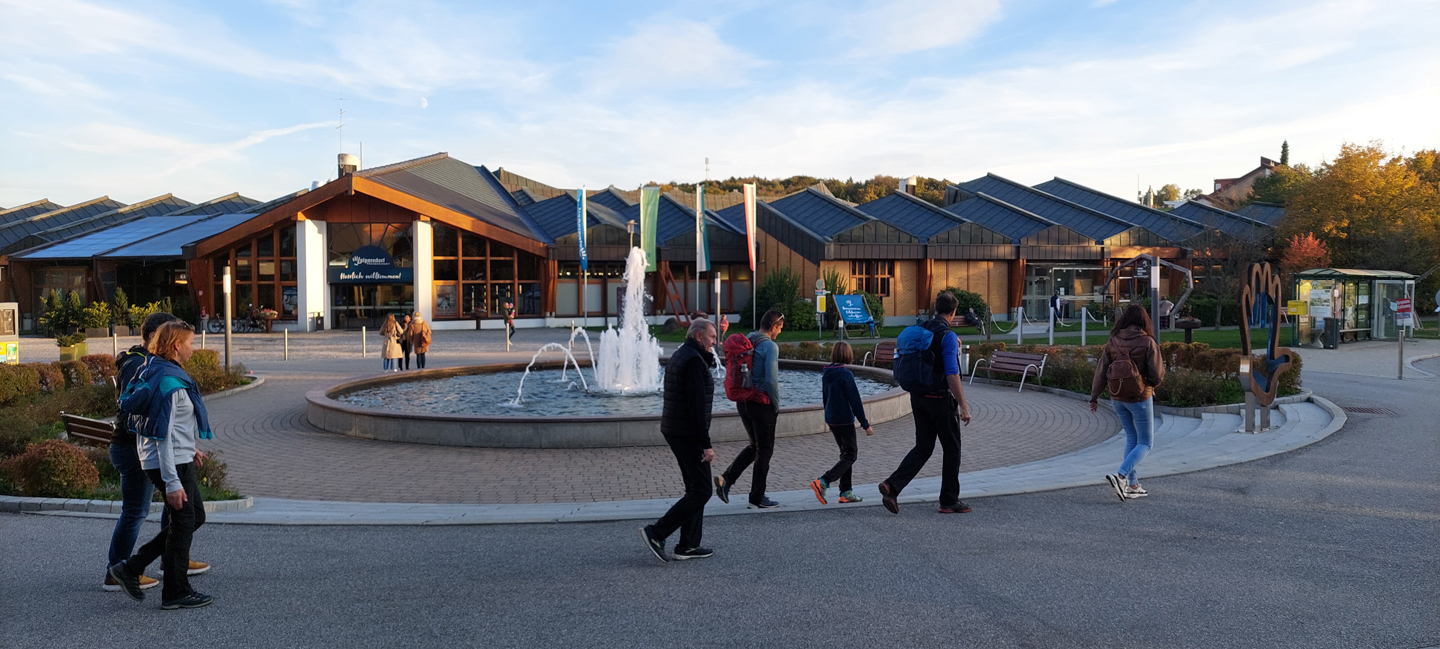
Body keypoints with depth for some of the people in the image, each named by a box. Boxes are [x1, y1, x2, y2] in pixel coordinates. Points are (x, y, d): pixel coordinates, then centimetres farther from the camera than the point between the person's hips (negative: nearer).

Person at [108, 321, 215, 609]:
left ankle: (131, 568, 21)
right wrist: (172, 482, -23)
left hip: (178, 459, 10)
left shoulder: (153, 372, 10)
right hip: (172, 463, -10)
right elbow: (163, 436, -24)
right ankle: (176, 593, 16)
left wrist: (188, 448, 25)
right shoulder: (169, 381, -22)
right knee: (182, 524, 2)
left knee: (195, 516, 18)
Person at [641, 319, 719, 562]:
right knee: (700, 492, -5)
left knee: (696, 488, 15)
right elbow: (697, 406, -23)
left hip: (674, 431, 10)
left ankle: (688, 545, 17)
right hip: (688, 435, -10)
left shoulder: (679, 356, 15)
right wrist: (706, 444, -22)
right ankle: (656, 533, -6)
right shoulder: (694, 360, -17)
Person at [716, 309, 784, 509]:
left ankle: (726, 478, 5)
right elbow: (771, 380, -21)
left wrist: (740, 396, 18)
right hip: (761, 403, -7)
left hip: (742, 401, 8)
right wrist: (777, 405, -9)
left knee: (754, 446, 20)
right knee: (764, 450, 5)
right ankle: (757, 498, 10)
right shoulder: (770, 346, -15)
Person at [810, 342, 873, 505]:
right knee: (850, 456, 0)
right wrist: (866, 424, -10)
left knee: (845, 454, 16)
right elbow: (855, 401, -16)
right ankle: (822, 482, -14)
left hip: (831, 419, 8)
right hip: (844, 420, -8)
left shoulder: (826, 373, 5)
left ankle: (846, 493, 17)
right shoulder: (846, 374, -18)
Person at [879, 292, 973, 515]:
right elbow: (952, 375, -20)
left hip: (918, 396, 7)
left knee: (923, 448, 11)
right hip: (940, 398, -7)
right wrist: (963, 406, -15)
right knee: (951, 449, 9)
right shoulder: (948, 336, -14)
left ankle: (892, 485, -7)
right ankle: (949, 501, 16)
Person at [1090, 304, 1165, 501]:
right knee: (1145, 443, 7)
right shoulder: (1147, 343, -13)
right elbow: (1157, 375, -14)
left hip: (1117, 398, 5)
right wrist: (1152, 382, 9)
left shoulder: (1112, 342, -3)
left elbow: (1101, 370, -3)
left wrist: (1094, 396, 5)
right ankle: (1120, 475, -14)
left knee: (1132, 438, 20)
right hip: (1140, 398, -5)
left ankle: (1132, 485, 21)